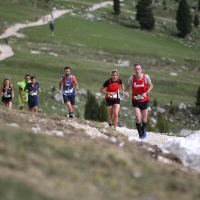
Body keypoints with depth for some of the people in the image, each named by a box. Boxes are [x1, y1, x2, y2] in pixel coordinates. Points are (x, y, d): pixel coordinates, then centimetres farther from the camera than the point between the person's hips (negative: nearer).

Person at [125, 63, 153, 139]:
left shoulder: (146, 77, -14)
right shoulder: (132, 78, -11)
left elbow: (151, 85, -1)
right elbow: (128, 86, 7)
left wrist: (146, 93, -17)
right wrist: (126, 92, -13)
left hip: (144, 101, 1)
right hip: (135, 101, 0)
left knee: (144, 120, 10)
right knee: (138, 118, -15)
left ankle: (143, 130, 44)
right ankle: (140, 135, -2)